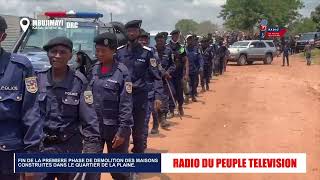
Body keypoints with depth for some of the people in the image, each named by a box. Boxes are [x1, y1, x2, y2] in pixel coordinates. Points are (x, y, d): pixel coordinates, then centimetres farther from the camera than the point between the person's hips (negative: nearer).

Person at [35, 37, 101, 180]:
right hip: (41, 146, 2)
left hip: (70, 147, -1)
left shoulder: (79, 82, -9)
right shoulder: (38, 79, -1)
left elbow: (89, 117, -10)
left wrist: (92, 145, -15)